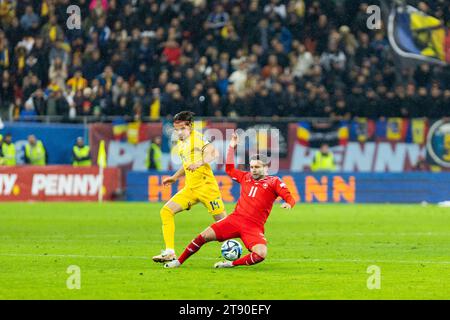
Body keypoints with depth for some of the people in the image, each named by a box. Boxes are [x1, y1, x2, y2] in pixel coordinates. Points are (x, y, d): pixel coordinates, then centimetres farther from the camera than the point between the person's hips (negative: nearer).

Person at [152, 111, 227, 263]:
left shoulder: (196, 137, -8)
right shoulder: (180, 145, 16)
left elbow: (213, 153, -22)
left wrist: (200, 162, -36)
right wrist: (175, 177, 26)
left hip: (206, 186, -7)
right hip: (190, 188, 7)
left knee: (223, 221, -4)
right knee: (166, 211, -8)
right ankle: (169, 252, -10)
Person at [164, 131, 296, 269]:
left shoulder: (273, 182, 2)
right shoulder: (246, 177, 17)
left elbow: (290, 198, -6)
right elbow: (229, 169, 30)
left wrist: (288, 204, -30)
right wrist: (232, 147, 23)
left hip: (254, 227, -4)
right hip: (235, 219, 4)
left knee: (261, 254, -30)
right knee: (205, 236, -7)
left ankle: (232, 264, -10)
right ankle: (179, 261, 8)